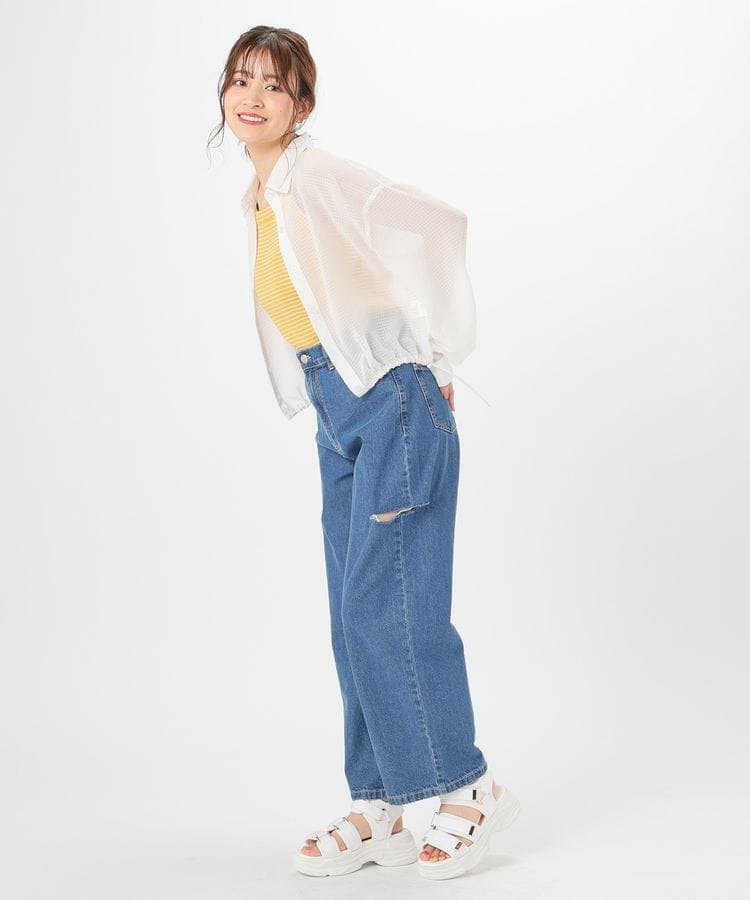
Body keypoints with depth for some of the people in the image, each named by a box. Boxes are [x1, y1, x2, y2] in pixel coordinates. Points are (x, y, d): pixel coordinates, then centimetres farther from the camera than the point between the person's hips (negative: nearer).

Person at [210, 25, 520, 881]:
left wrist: (436, 356, -16)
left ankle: (468, 787, 7)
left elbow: (434, 224, -23)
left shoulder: (320, 178, -12)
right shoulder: (258, 199, 14)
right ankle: (376, 809, 18)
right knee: (354, 615, 9)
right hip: (338, 410, 9)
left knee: (382, 603, -9)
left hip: (391, 397, -8)